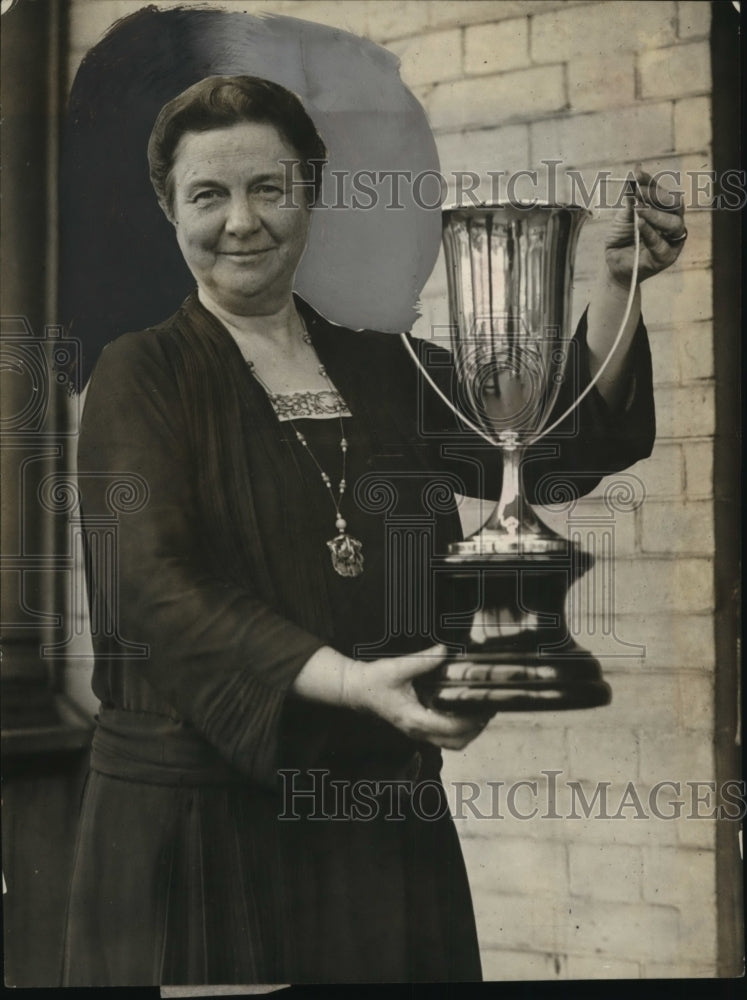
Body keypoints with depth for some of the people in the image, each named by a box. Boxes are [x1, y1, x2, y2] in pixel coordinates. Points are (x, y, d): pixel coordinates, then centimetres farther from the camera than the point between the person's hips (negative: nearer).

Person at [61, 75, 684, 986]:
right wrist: (346, 682, -27)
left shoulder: (384, 369, 11)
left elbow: (564, 447, 4)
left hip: (385, 807, 4)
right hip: (198, 819, -4)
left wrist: (618, 285, -10)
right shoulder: (143, 375, -2)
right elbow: (155, 586, -15)